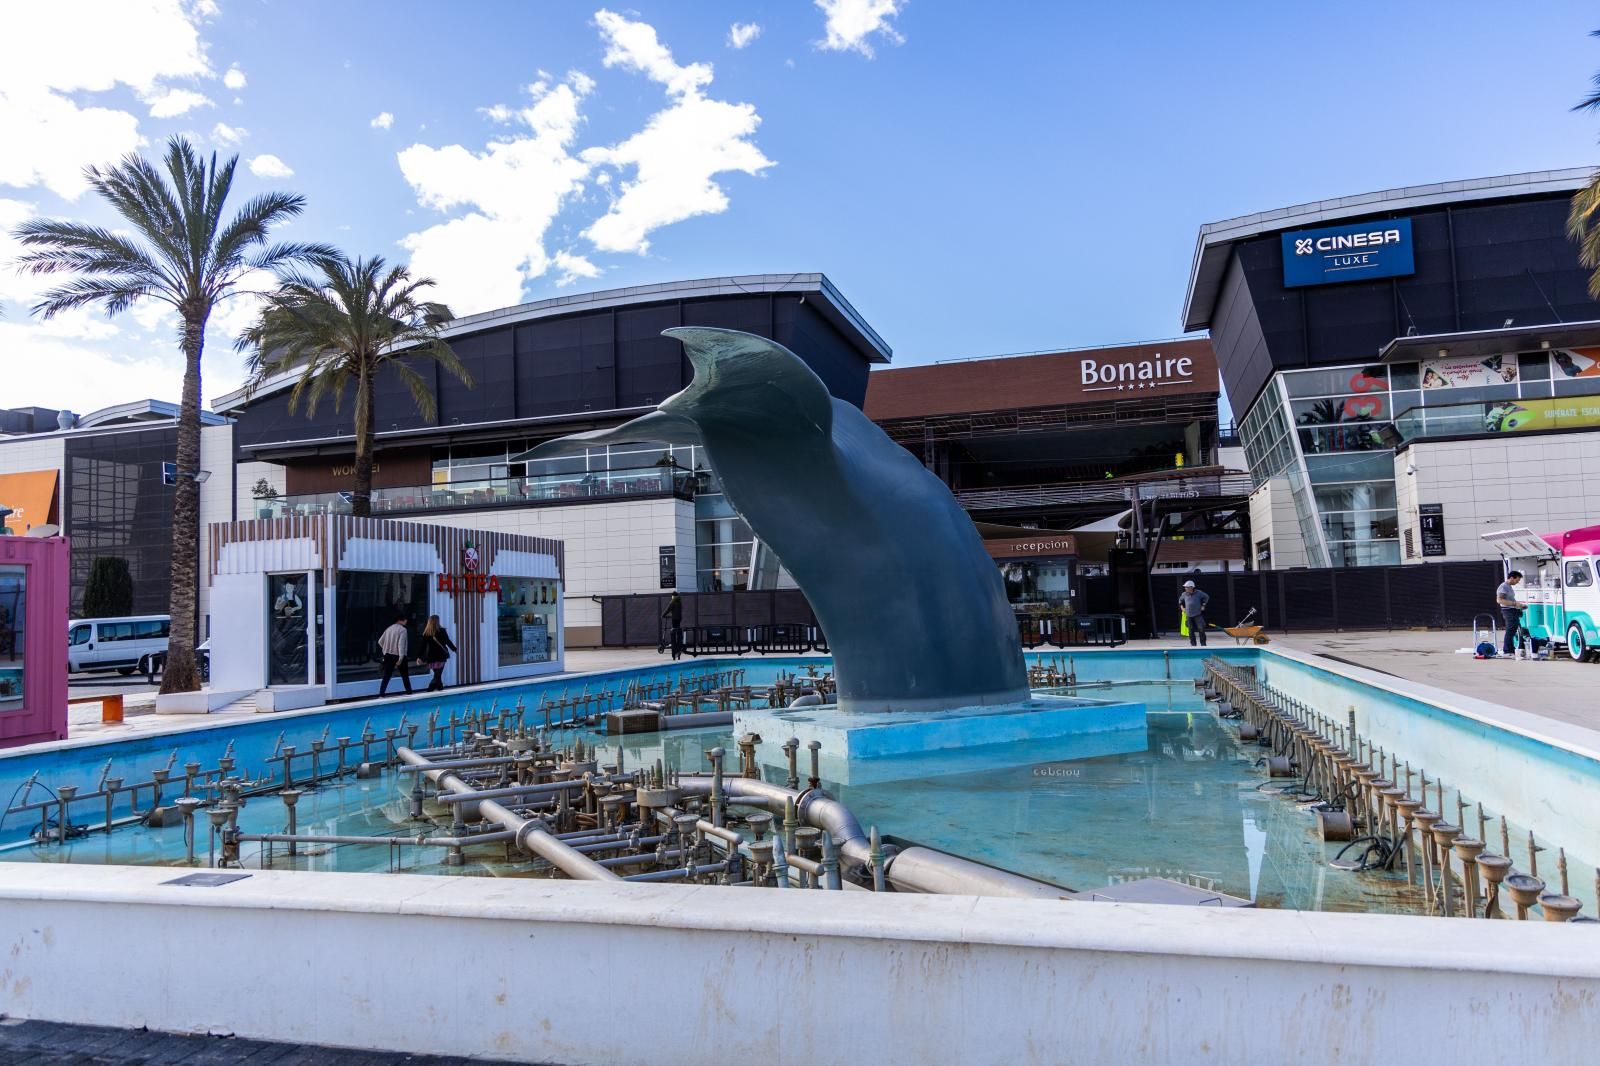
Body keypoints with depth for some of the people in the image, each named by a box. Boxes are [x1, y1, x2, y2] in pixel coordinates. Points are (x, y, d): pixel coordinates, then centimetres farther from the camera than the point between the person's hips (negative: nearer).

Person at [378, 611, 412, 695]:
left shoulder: (389, 628, 10)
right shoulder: (402, 630, -10)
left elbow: (380, 641, 13)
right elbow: (401, 644, -20)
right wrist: (401, 658, -23)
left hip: (388, 655, 5)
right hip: (398, 656, -5)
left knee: (386, 676, 4)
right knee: (405, 675, 10)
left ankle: (381, 694, -3)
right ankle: (409, 692, 15)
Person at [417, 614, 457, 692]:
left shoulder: (426, 633, -1)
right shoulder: (442, 631, -7)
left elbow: (423, 646, -2)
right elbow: (448, 642, 1)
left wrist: (420, 657, 4)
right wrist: (455, 649, 16)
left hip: (431, 656, 3)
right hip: (441, 656, -3)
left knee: (437, 674, 17)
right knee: (438, 674, -3)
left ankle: (440, 687, 23)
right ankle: (430, 688, -18)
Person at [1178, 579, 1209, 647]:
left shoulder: (1198, 593, -1)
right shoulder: (1184, 594, 5)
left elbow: (1207, 597, 12)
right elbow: (1180, 600, 25)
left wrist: (1203, 605, 6)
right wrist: (1182, 607, 13)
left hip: (1198, 614, -2)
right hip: (1189, 615, 2)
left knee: (1201, 629, -7)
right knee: (1191, 630, 4)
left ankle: (1203, 644, 1)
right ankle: (1193, 645, 12)